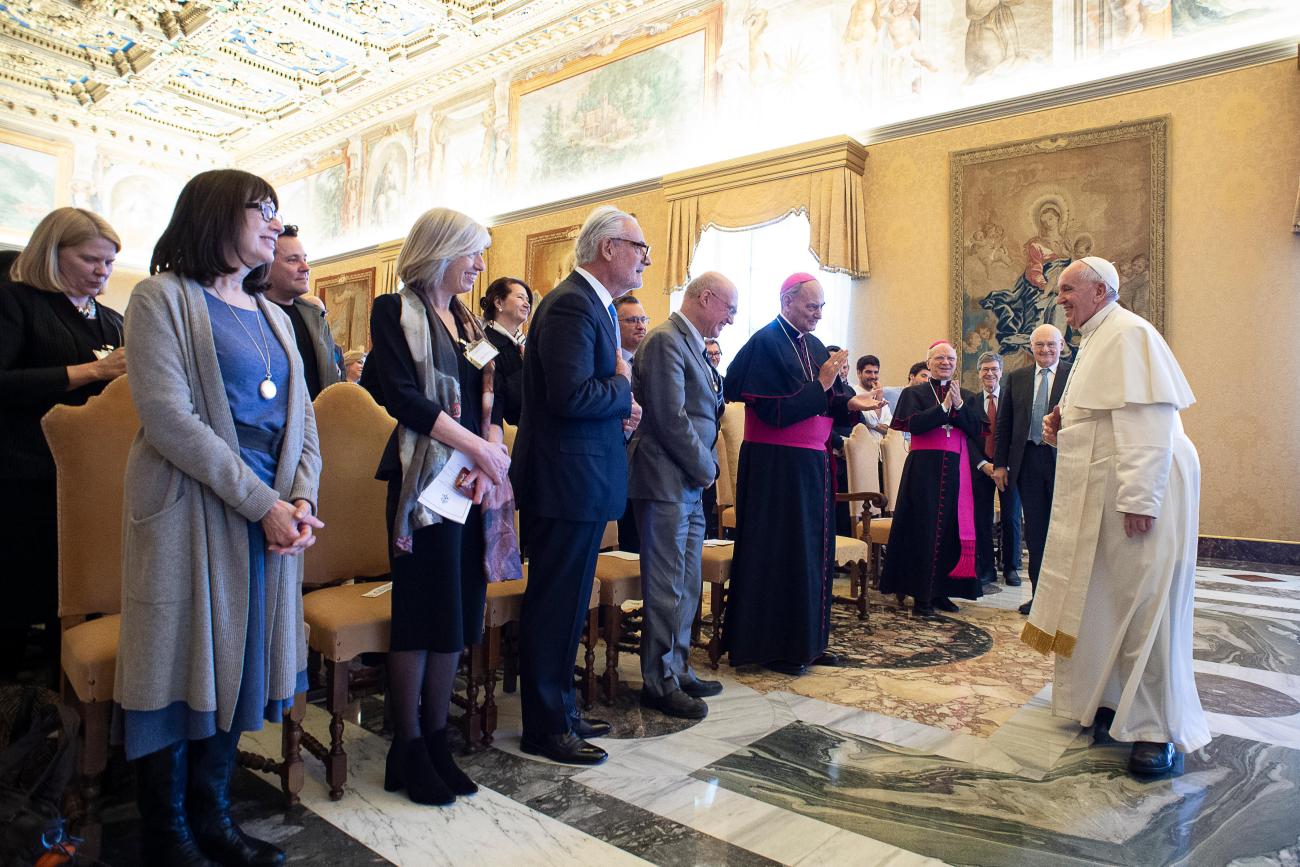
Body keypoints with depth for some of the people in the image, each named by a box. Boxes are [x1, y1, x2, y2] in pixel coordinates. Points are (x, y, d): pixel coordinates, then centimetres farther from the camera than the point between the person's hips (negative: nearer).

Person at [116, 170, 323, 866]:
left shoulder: (272, 314, 16)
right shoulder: (163, 297, -4)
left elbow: (301, 417, 12)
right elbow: (167, 416, -15)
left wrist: (301, 501, -5)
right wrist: (263, 503, -17)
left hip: (273, 513, 6)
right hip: (192, 509, -6)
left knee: (238, 662, 11)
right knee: (181, 663, 3)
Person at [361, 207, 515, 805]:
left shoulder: (468, 322, 18)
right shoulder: (395, 312, -1)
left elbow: (490, 399, 11)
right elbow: (403, 397, -13)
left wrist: (494, 452, -8)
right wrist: (479, 449, -16)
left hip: (475, 480, 6)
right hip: (425, 479, -6)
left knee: (460, 612, 8)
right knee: (424, 612, -1)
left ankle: (436, 740, 20)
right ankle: (408, 750, 13)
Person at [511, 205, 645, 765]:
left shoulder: (595, 305, 16)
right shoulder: (572, 304, -17)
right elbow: (570, 396, -27)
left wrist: (619, 409, 2)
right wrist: (624, 387, -10)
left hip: (580, 479, 11)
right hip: (566, 480, -11)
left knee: (566, 603, 18)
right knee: (555, 605, 1)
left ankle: (560, 711, 31)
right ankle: (545, 728, 15)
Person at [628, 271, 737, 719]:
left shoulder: (693, 346, 17)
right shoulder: (666, 340, -13)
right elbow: (670, 418, -19)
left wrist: (706, 468, 9)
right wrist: (704, 469, -9)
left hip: (691, 484, 10)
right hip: (667, 482, -10)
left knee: (686, 586, 15)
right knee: (667, 587, -2)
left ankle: (677, 669, 27)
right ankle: (659, 682, 10)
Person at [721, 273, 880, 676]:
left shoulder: (814, 345, 13)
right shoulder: (765, 343, -11)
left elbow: (826, 404, 14)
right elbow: (773, 411, -18)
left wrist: (850, 403, -5)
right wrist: (821, 384, -17)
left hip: (813, 464, 8)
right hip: (776, 465, -8)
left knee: (812, 550, 12)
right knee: (779, 553, -1)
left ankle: (806, 640, 23)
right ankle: (772, 646, 11)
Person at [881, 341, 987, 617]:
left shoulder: (967, 397, 15)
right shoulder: (914, 393, 5)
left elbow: (977, 429, 2)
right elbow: (914, 424, -11)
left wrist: (958, 404, -10)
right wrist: (944, 406, -11)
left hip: (956, 469, 4)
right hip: (924, 467, -4)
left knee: (950, 530, 5)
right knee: (924, 530, -3)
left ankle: (940, 590, 16)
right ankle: (921, 595, 2)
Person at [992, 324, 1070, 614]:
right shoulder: (1016, 378, 9)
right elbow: (1004, 423, 9)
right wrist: (1000, 464, 4)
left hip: (1063, 460, -2)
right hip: (1027, 461, 3)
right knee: (1035, 532, 9)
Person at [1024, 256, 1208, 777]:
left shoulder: (1129, 334, -12)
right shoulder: (1095, 341, 20)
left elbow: (1147, 419, -22)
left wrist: (1139, 498, -27)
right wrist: (1061, 430, 8)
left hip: (1138, 494, -10)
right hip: (1099, 499, 10)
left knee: (1143, 604, -6)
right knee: (1103, 602, 12)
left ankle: (1163, 731, 5)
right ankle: (1112, 703, 24)